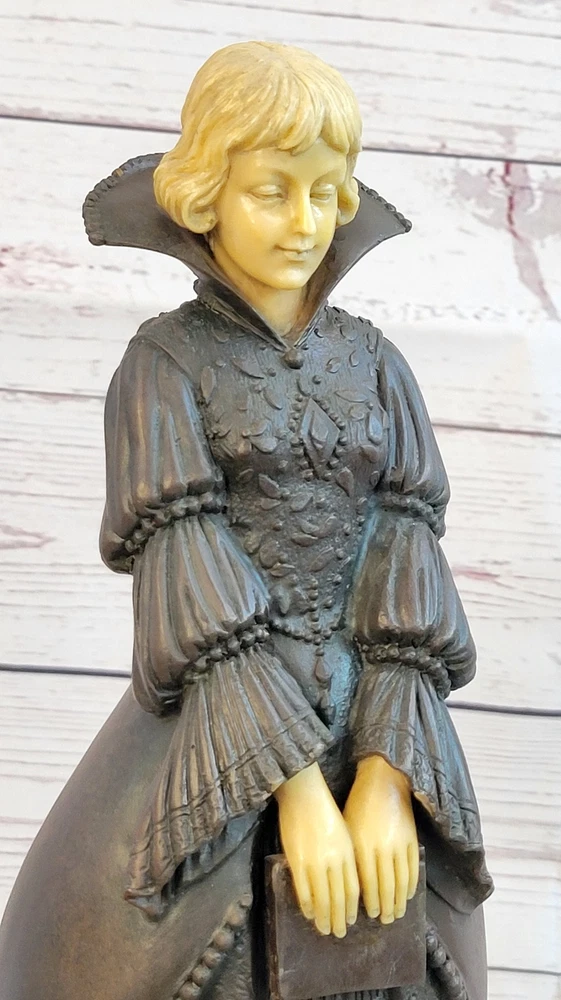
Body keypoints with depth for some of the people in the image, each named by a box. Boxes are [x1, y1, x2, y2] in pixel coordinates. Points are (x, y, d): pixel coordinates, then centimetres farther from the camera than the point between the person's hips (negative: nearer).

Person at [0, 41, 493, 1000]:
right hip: (214, 734, -3)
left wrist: (385, 776, -14)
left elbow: (406, 552, -2)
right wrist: (299, 788, -18)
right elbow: (188, 572, -11)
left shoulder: (374, 363, 8)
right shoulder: (166, 361, -1)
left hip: (375, 724, 3)